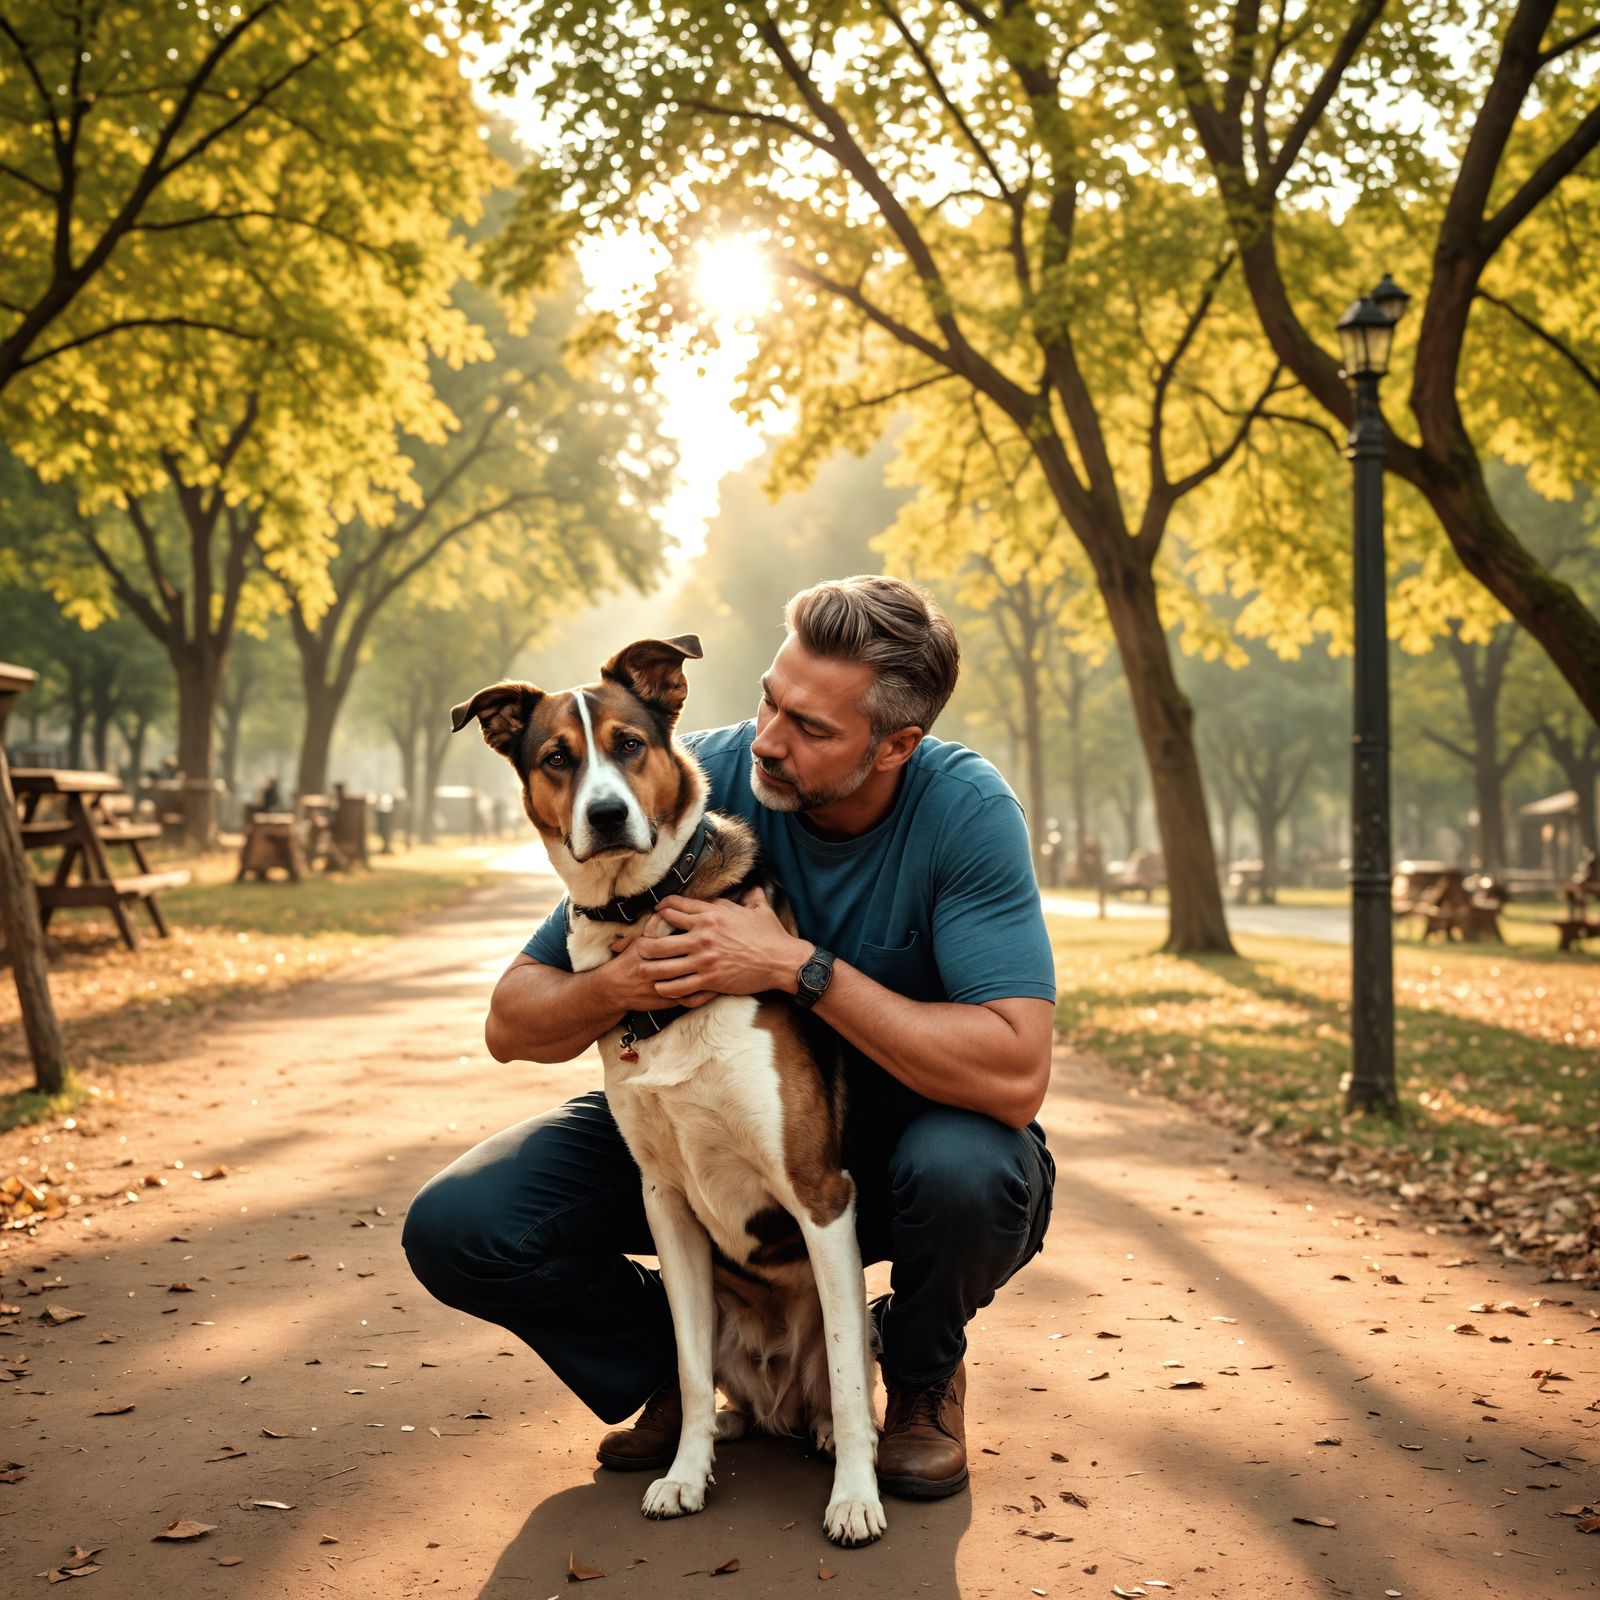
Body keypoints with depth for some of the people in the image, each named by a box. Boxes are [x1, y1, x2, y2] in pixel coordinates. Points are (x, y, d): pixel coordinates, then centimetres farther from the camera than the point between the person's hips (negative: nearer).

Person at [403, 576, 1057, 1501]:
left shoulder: (966, 811, -24)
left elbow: (1015, 1075, -36)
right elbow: (513, 1023, -14)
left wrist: (797, 966, -38)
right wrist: (615, 988, -37)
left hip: (898, 1126, -1)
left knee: (966, 1171, -38)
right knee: (457, 1229, -18)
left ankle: (925, 1371, 0)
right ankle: (685, 1355, 13)